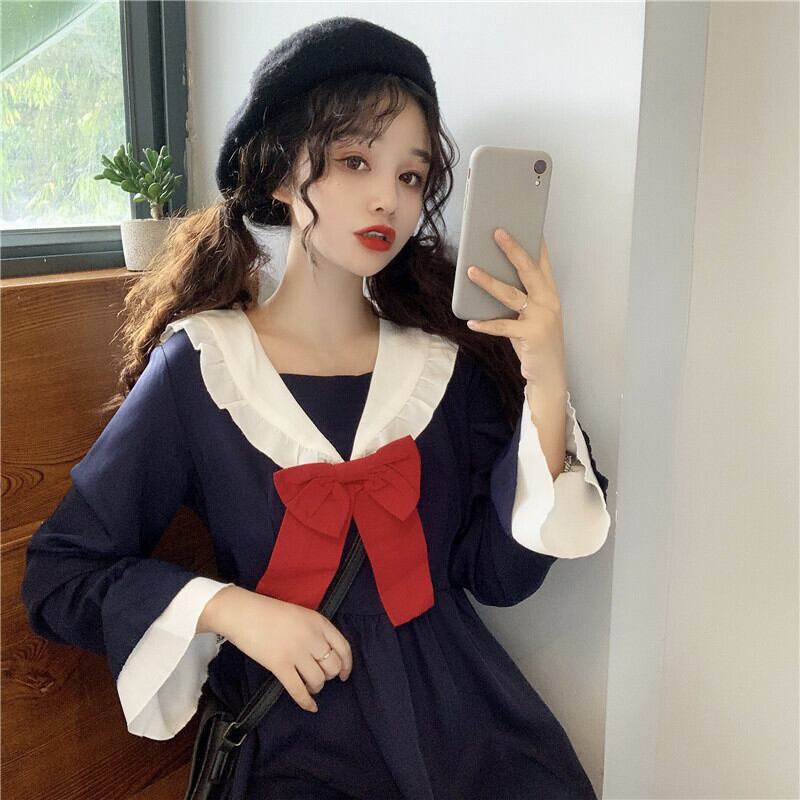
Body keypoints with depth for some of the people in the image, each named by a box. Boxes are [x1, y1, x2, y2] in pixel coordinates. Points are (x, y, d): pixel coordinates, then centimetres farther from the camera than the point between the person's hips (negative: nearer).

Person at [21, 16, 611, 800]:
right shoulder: (200, 368, -7)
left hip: (464, 716, 2)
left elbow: (499, 573, -5)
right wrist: (231, 609, -14)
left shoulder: (448, 359, -1)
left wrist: (545, 387, -15)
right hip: (300, 735, -1)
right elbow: (59, 571, -2)